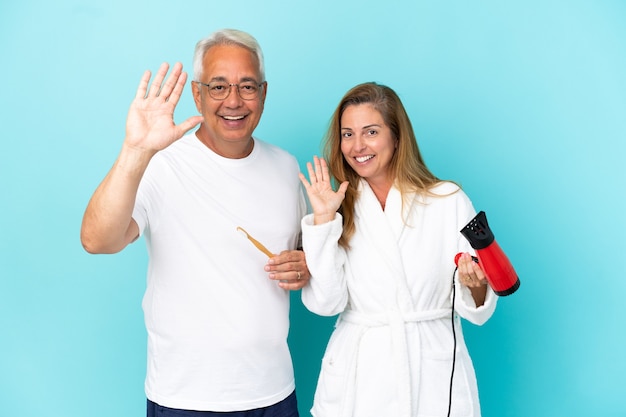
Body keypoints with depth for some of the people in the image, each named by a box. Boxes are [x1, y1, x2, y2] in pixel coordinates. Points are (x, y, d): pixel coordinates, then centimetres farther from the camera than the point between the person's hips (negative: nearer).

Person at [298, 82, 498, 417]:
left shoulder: (449, 200, -3)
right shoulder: (339, 208, 3)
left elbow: (477, 311, -3)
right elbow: (325, 303, -10)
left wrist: (475, 285, -23)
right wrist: (323, 219, -13)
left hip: (434, 376, -1)